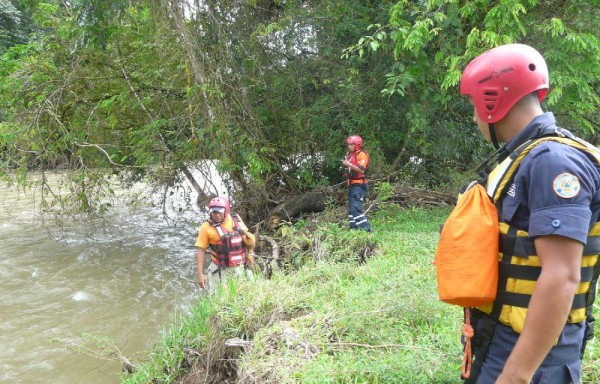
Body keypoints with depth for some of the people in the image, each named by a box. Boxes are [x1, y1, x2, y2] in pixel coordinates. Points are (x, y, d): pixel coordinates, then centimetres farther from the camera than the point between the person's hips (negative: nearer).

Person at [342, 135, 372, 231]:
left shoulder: (362, 155, -11)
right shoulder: (350, 154, 16)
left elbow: (362, 170, -24)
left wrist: (349, 164, -27)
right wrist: (345, 164, 9)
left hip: (359, 185, -10)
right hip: (351, 185, 10)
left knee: (356, 208, -18)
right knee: (351, 208, 13)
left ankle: (365, 228, -16)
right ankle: (354, 227, 20)